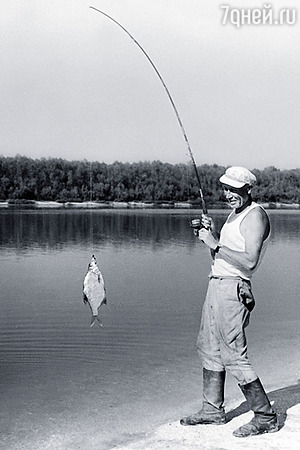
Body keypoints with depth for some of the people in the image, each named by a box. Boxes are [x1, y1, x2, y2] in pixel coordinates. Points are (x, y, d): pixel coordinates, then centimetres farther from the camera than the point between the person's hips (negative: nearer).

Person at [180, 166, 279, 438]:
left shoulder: (255, 216, -12)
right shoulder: (234, 214, 18)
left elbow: (249, 262, -23)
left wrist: (215, 244, -19)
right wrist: (211, 234, 4)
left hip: (232, 289, -10)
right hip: (216, 284, 10)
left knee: (234, 356, -7)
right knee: (209, 348, 15)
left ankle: (266, 417, 6)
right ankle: (213, 410, 27)